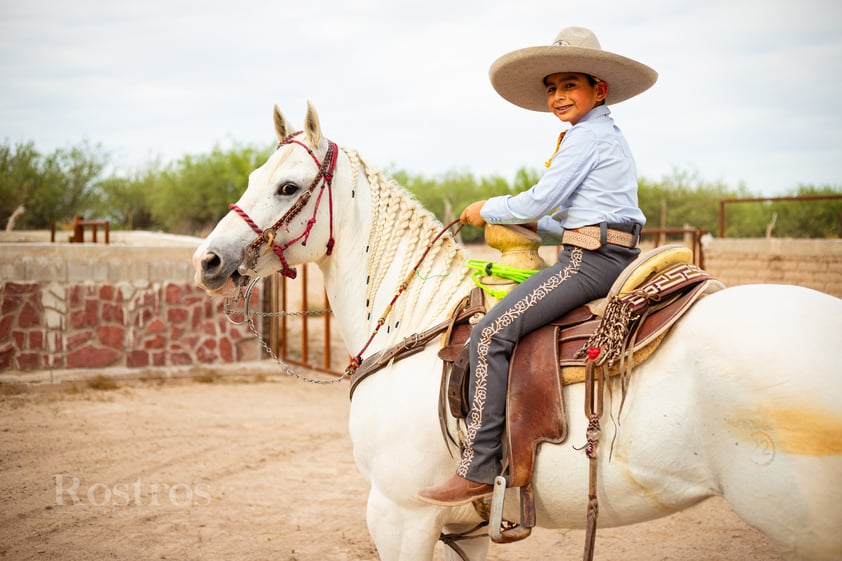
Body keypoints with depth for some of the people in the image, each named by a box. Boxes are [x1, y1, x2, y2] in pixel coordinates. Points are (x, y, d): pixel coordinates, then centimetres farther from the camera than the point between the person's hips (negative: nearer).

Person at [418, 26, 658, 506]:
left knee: (491, 334, -17)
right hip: (612, 255, 11)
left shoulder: (586, 134, -8)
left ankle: (478, 469, -19)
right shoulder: (609, 135, 24)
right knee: (511, 322, 22)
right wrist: (538, 225, 18)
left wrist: (488, 210, 3)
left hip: (590, 261, -11)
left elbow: (539, 200, -12)